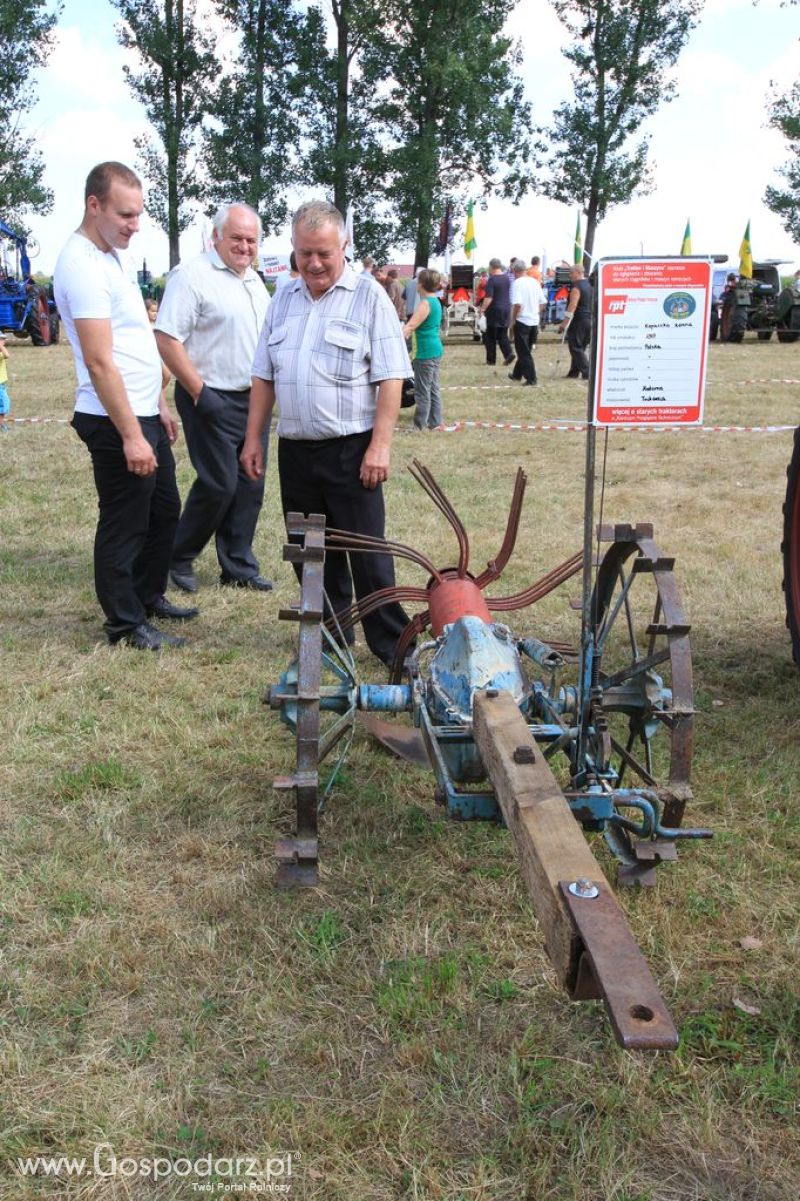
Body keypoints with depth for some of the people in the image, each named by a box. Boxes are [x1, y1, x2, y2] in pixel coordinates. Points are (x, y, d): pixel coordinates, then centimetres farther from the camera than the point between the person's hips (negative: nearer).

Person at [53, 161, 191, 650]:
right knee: (125, 524, 2)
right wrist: (131, 435, -24)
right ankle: (126, 624, 16)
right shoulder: (83, 264, -18)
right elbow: (99, 361, -23)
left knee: (165, 510, 19)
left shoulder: (118, 256, 12)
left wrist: (161, 405, 18)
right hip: (115, 421, -10)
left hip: (145, 412, 10)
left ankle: (149, 597, 36)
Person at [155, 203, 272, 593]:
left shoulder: (255, 282, 15)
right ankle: (179, 558, 12)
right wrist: (199, 392, -19)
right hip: (213, 400, -8)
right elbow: (167, 340, -17)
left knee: (250, 486, 8)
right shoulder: (192, 276, -10)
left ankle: (239, 566, 18)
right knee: (219, 484, -7)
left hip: (253, 399, 8)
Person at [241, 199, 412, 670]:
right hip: (295, 449, 6)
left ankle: (393, 647, 8)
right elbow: (264, 377, 16)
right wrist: (253, 438, 10)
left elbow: (390, 379, -9)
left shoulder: (368, 296, -4)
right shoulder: (284, 301, 13)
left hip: (350, 449, -5)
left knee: (368, 554, -2)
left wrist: (380, 445, -16)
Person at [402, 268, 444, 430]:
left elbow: (410, 326, -25)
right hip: (435, 350, 10)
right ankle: (435, 423, 20)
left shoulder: (425, 303, -16)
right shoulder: (435, 301, 12)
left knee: (422, 391, -4)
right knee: (433, 389, 14)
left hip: (425, 352, -10)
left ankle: (420, 427, 0)